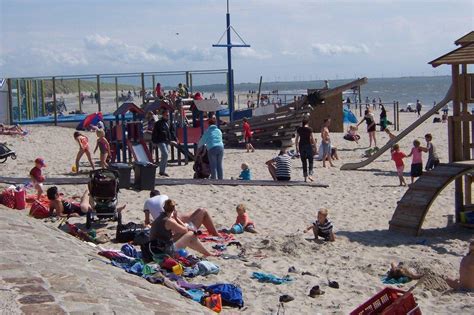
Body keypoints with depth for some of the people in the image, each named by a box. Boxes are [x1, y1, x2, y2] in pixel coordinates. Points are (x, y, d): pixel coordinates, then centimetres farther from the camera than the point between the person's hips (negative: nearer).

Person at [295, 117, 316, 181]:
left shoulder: (299, 129, 1)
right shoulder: (309, 129, -8)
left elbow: (296, 139, 4)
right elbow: (312, 139, -7)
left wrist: (297, 148, 11)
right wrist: (315, 147, 2)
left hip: (301, 146, 3)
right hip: (308, 145, -3)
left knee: (304, 162, 10)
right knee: (310, 161, 8)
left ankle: (305, 177, 9)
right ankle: (310, 174, -9)